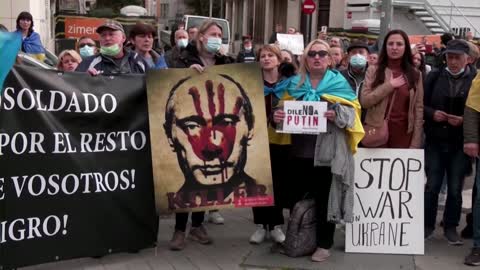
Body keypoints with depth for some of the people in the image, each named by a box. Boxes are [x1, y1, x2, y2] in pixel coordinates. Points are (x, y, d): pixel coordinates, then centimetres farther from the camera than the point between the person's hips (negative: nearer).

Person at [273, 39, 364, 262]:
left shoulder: (339, 84, 4)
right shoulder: (295, 84, 13)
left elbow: (352, 115, -2)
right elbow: (284, 110, 15)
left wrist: (336, 115, -23)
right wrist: (277, 116, -8)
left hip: (327, 150, -3)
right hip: (299, 150, 3)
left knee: (324, 198, 1)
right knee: (297, 195, 6)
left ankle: (324, 244, 12)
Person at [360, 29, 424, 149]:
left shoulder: (415, 74, 6)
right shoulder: (373, 71, 3)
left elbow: (418, 109, 3)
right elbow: (364, 101, -7)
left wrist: (415, 143, -3)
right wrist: (390, 85, -11)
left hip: (404, 133, 1)